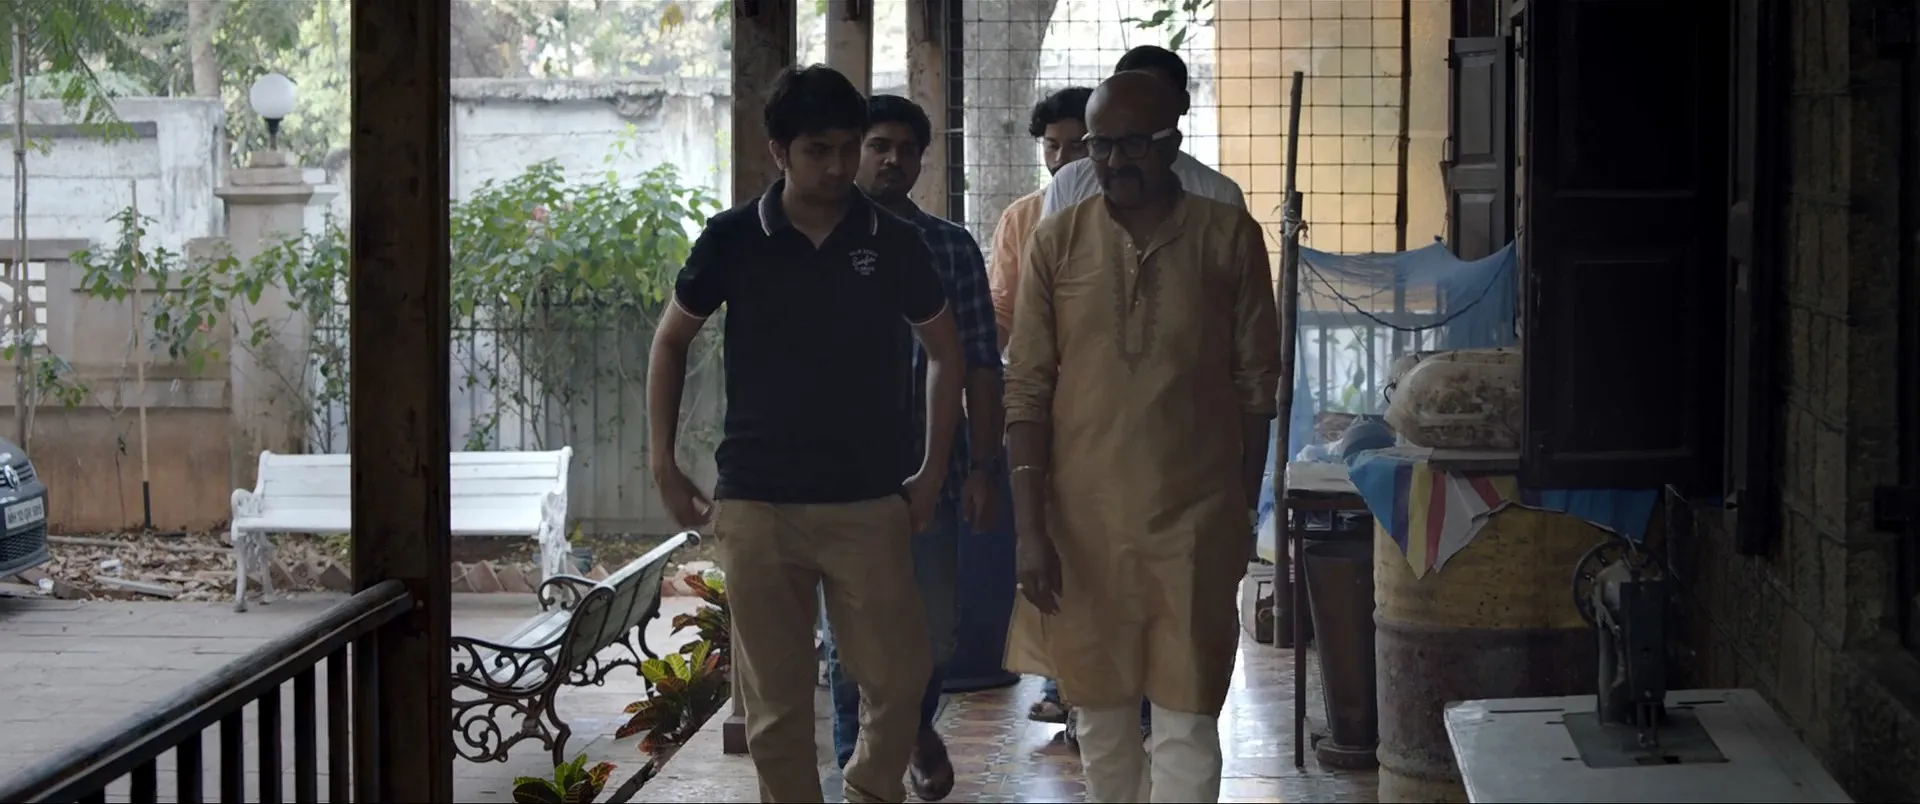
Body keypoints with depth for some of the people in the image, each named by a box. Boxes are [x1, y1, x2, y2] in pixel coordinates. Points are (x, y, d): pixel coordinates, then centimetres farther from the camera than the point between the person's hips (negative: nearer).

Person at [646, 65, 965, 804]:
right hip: (756, 504, -1)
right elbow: (671, 340, 10)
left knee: (899, 680, -1)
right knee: (775, 697, 3)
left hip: (870, 502, 1)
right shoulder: (733, 240, -2)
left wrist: (933, 472, 9)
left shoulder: (894, 242, 1)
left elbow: (944, 352, 13)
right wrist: (663, 463, 5)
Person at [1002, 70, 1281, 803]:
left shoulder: (1228, 237, -3)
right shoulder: (1056, 242, 1)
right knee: (1098, 709, 13)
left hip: (1194, 518, -2)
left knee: (1186, 720, -2)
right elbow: (1026, 389, 0)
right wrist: (1029, 525, -6)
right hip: (1081, 517, 2)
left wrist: (1242, 510, 5)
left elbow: (1257, 382, 3)